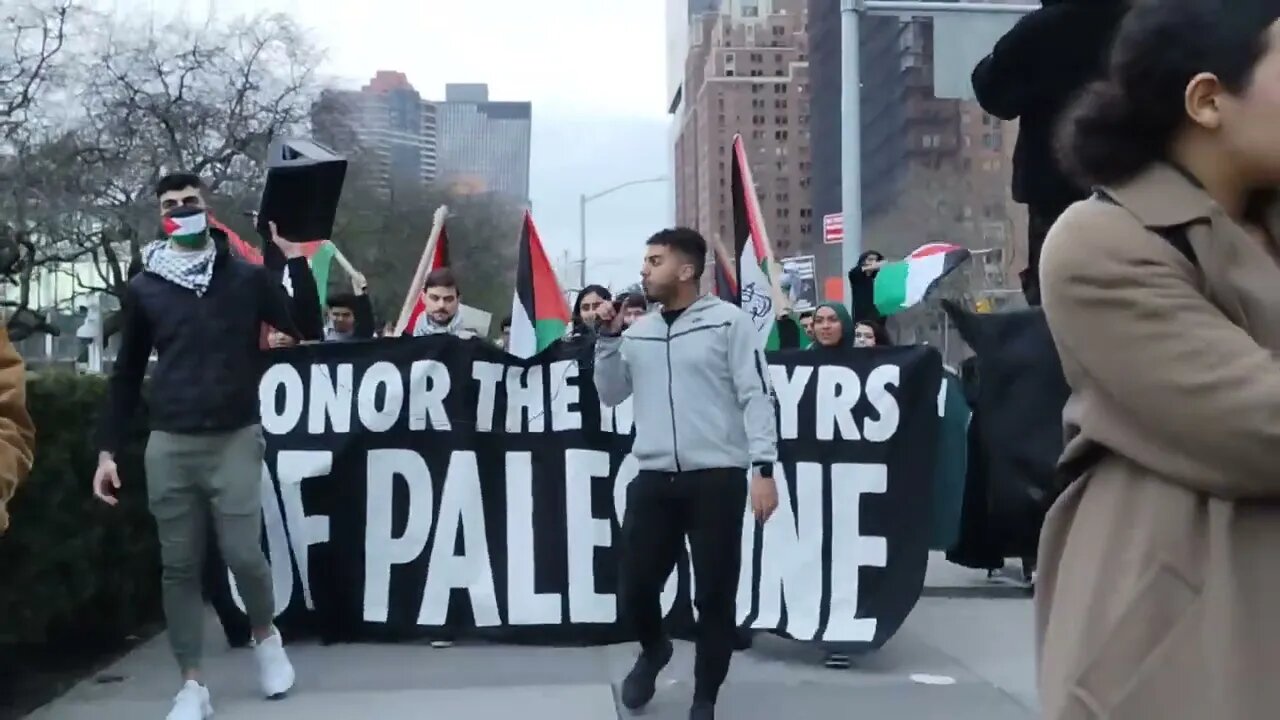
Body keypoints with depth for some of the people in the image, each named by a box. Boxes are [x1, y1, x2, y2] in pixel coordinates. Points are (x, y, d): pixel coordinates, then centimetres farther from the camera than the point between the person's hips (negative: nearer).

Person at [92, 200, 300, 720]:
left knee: (243, 554, -5)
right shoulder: (143, 288, 6)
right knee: (179, 567, 4)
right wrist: (107, 449, 8)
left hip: (235, 440, -2)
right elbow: (127, 373, 10)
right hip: (168, 446, 2)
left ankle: (266, 637, 25)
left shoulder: (248, 278, 1)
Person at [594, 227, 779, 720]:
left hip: (717, 477, -4)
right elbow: (610, 395, 15)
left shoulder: (728, 321, -1)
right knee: (635, 588, 4)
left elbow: (756, 396, -5)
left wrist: (763, 467, -13)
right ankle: (654, 650, 37)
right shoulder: (638, 332, 14)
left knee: (715, 595, 2)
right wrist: (608, 336, 4)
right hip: (654, 480, 4)